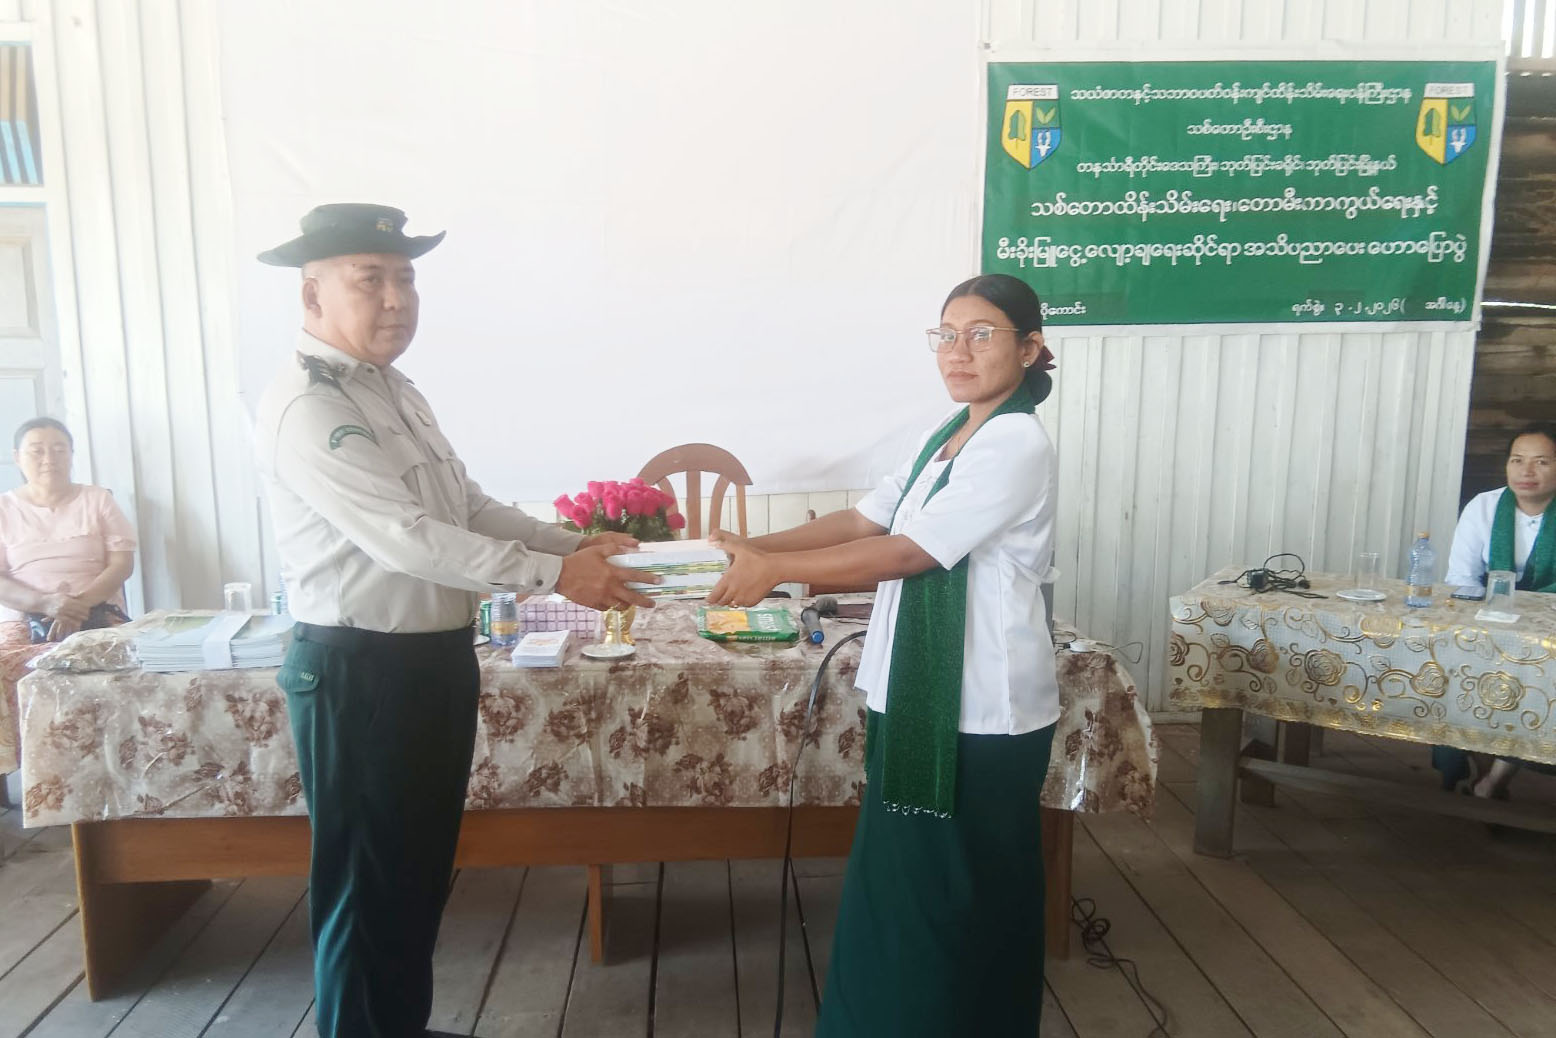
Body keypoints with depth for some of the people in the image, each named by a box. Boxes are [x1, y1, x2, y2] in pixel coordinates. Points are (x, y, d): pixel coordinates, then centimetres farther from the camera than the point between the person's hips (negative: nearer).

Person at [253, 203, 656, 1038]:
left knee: (421, 870, 21)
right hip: (360, 673, -9)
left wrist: (576, 546, 2)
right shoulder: (304, 409, -18)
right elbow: (406, 538, -26)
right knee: (364, 883, 8)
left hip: (437, 659, 9)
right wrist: (553, 574, -26)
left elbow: (469, 509, 13)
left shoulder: (397, 391, 11)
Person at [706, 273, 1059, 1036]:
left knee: (964, 893, 8)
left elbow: (907, 551, -22)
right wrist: (754, 546, -4)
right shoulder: (949, 435, 12)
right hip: (919, 694, 9)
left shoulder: (1018, 445, -16)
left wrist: (776, 570, -20)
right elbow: (865, 519, 7)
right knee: (901, 880, 19)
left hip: (983, 708, -9)